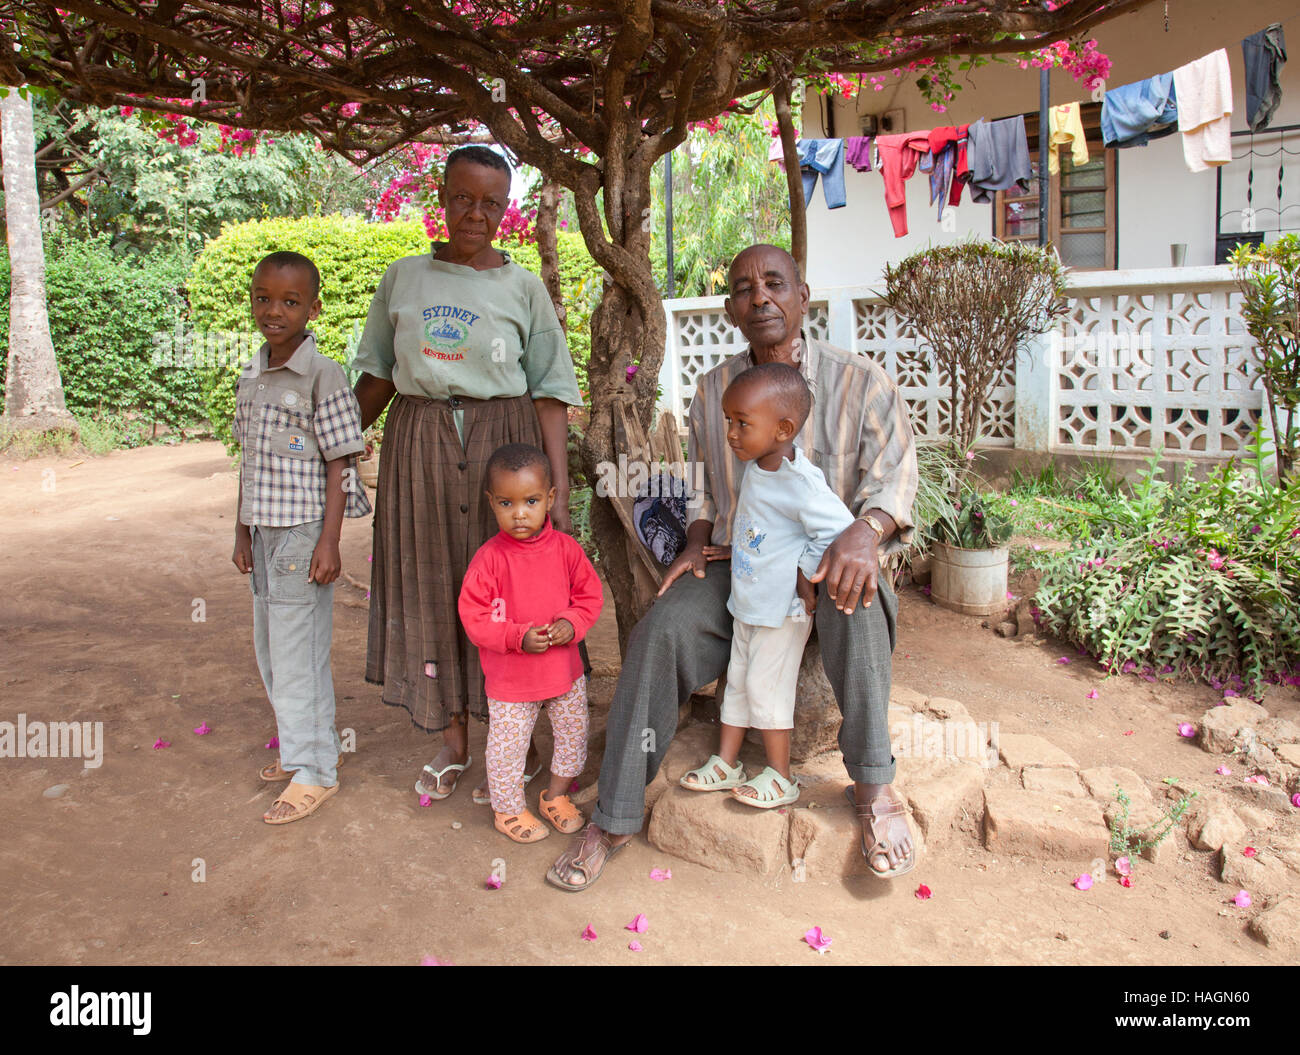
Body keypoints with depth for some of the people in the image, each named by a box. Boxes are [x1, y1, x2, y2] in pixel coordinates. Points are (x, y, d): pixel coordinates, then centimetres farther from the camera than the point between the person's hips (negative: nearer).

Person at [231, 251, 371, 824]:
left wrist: (328, 543, -16)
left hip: (304, 531, -8)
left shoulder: (322, 376, -12)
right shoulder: (250, 377, 10)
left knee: (297, 652, -2)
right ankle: (315, 747, 32)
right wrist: (242, 532, 16)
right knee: (271, 650, 16)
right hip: (264, 532, 8)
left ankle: (313, 770, 11)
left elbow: (339, 465, -12)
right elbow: (250, 461, 15)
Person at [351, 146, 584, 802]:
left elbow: (549, 394, -2)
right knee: (429, 587, 7)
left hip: (502, 443, -2)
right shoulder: (403, 279, 9)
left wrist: (558, 489, -10)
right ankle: (453, 743, 23)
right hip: (418, 445, 3)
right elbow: (377, 376, 13)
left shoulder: (523, 288, 2)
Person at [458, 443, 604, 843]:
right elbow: (473, 617, -14)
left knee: (573, 734, 17)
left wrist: (572, 624, -17)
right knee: (507, 745, 9)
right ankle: (508, 809, 34)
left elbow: (590, 594, 2)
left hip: (565, 667, 3)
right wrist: (518, 637, -26)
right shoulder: (489, 558, -17)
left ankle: (556, 795, 42)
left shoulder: (565, 548, -7)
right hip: (510, 676, -3)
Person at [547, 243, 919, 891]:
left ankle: (874, 788, -23)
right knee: (659, 634, -24)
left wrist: (866, 532, -33)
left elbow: (892, 475, -11)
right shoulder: (713, 389, 7)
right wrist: (697, 542, -1)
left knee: (854, 604, -39)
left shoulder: (859, 382, -4)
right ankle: (615, 817, -15)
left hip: (823, 563, -2)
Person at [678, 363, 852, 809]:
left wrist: (805, 576, -20)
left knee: (766, 687, 1)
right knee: (737, 681, 16)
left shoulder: (800, 482, -25)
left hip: (783, 609, -9)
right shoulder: (756, 468, 1)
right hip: (746, 602, 9)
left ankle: (780, 779, 17)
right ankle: (725, 764, 29)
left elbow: (838, 530, -26)